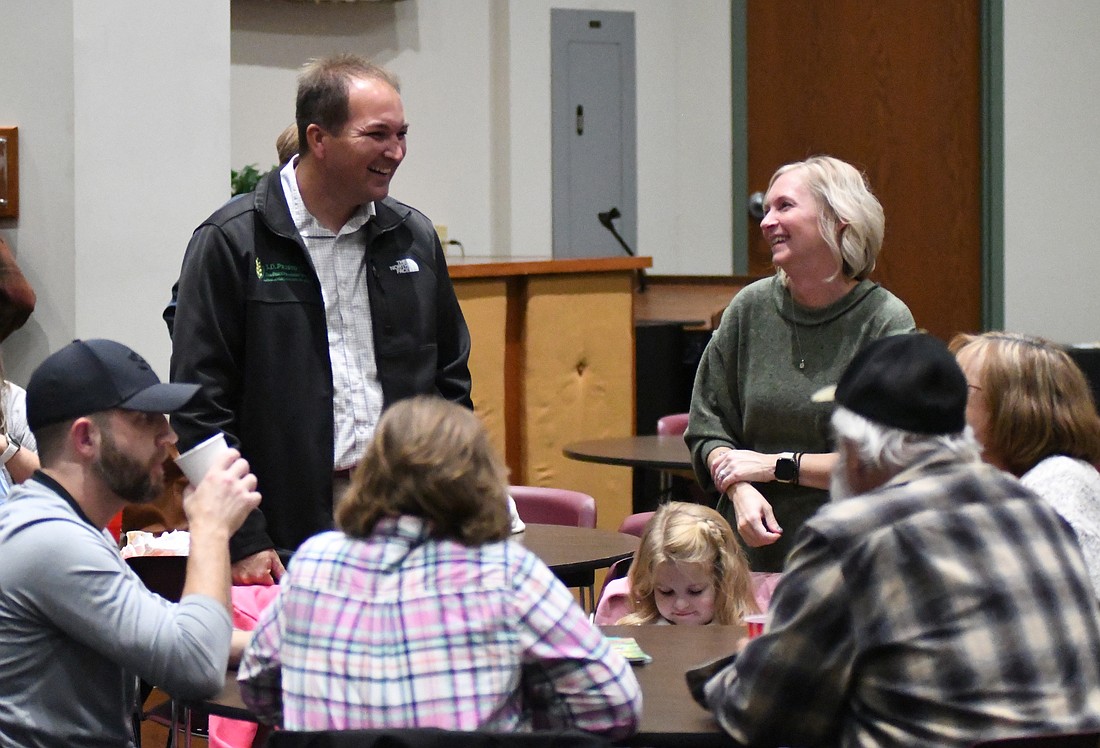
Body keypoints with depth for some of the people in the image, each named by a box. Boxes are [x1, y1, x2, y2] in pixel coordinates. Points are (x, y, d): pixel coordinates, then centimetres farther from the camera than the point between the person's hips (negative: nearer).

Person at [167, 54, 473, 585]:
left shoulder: (414, 238, 12)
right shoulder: (230, 243, -4)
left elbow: (450, 382, 19)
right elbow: (200, 406, -7)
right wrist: (242, 542, -12)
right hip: (288, 537, -4)